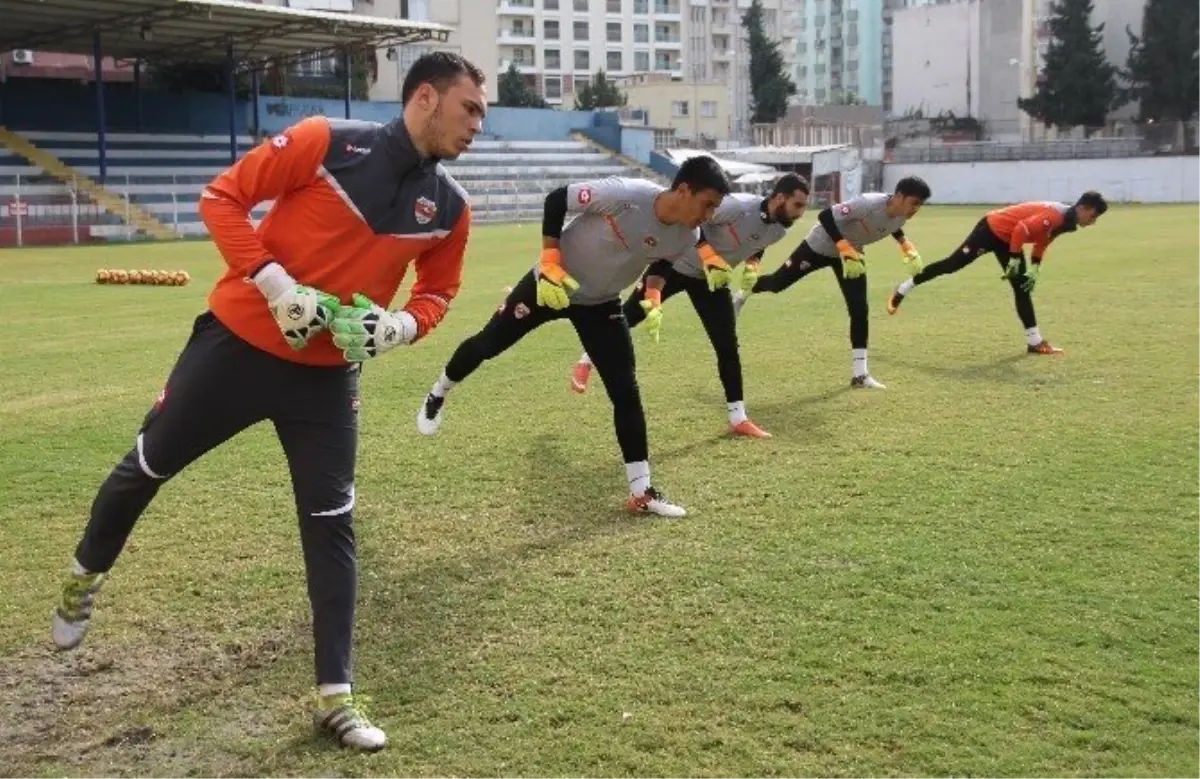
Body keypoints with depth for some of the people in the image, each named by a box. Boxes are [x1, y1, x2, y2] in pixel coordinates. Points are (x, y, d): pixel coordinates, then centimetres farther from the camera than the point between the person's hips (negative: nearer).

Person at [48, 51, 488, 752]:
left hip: (327, 377, 3)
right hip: (238, 343, -3)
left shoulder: (450, 207, -2)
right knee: (148, 467, 13)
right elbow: (222, 198, -11)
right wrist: (275, 283, -22)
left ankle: (336, 699, 11)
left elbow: (437, 293, 12)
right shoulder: (325, 142, -16)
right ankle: (87, 576, 45)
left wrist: (399, 326, -9)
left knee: (333, 527, 1)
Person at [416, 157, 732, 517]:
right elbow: (556, 200, -20)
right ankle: (438, 394, 41)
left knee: (626, 393, -4)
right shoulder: (623, 194, -34)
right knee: (488, 344, 10)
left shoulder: (687, 237, -16)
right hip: (552, 282, -4)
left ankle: (641, 492, 3)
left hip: (601, 304, 4)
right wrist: (550, 263, -24)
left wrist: (652, 297, -3)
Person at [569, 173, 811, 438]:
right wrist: (709, 256, -32)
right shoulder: (738, 206, -33)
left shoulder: (778, 230, -8)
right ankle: (586, 362, 31)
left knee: (727, 346, 1)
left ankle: (739, 419, 9)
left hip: (713, 280, 6)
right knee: (628, 316, 5)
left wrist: (751, 265, 3)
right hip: (677, 265, -6)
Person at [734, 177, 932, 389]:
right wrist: (846, 250, -41)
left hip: (852, 254, 6)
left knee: (859, 309, -4)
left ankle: (859, 374, 0)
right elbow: (825, 216, -36)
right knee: (777, 283, 9)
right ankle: (744, 295, 44)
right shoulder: (868, 204, -38)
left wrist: (907, 247, -3)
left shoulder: (902, 216, -15)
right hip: (820, 246, -6)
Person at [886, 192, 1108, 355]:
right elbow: (1022, 230, -30)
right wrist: (1015, 260, -22)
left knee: (1022, 286, 4)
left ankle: (1034, 341, 5)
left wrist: (1033, 270, 8)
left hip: (1008, 237, 10)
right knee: (953, 264, -6)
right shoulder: (1055, 215, -28)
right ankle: (902, 291, 7)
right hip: (993, 229, -10)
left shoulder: (1064, 220, 3)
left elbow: (1042, 242, 15)